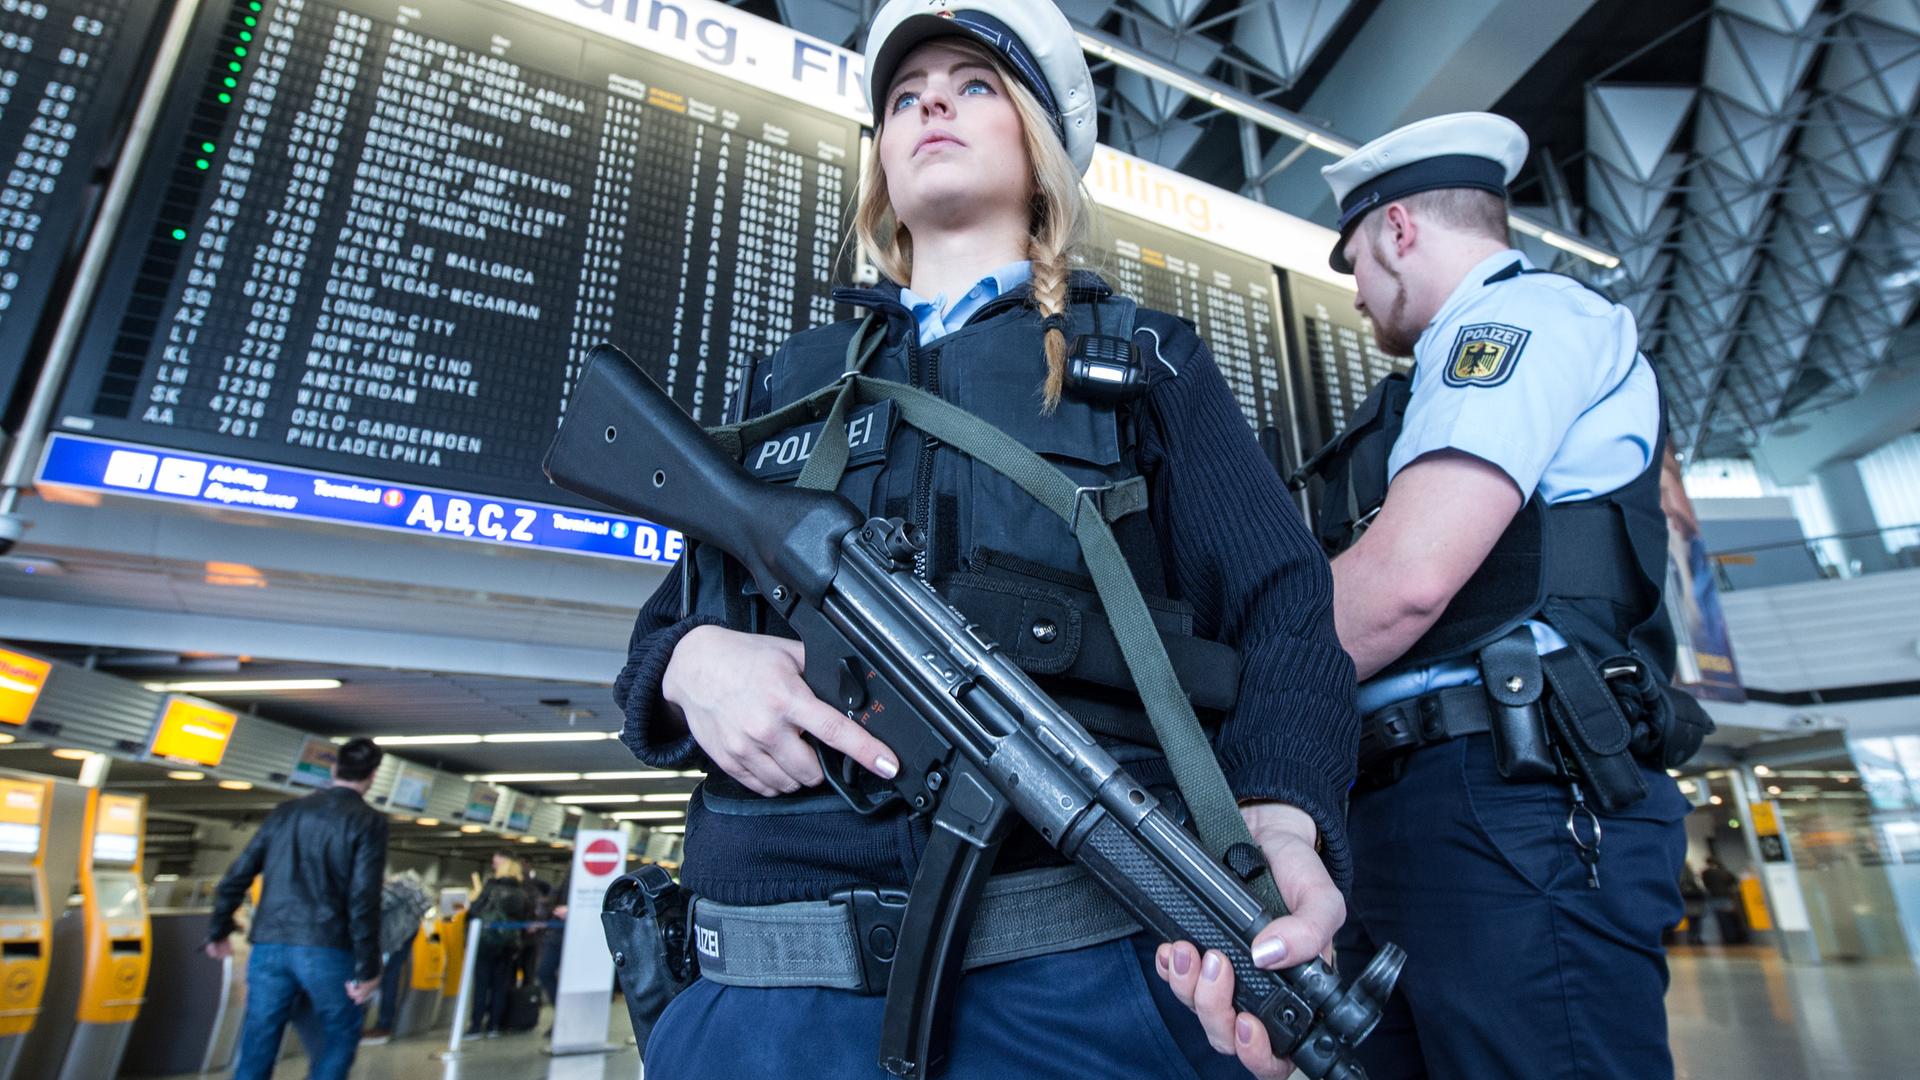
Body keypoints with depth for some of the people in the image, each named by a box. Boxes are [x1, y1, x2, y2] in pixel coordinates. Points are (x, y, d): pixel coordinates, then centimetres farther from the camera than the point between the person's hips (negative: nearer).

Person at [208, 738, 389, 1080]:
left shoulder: (286, 811, 11)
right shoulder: (369, 821, -6)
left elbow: (236, 877, 12)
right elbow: (364, 897, -13)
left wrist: (219, 931, 27)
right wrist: (367, 967, -9)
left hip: (269, 946, 5)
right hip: (326, 949, -5)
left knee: (258, 1049, 11)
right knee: (342, 1034, 16)